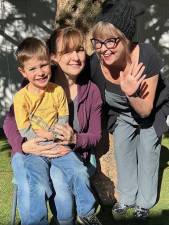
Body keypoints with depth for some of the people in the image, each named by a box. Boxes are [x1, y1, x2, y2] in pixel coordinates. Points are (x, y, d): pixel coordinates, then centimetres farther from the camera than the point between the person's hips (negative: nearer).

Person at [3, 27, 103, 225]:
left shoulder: (91, 91, 2)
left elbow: (95, 135, 8)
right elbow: (10, 121, -2)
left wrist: (75, 139, -14)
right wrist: (24, 145, -22)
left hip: (68, 152, 1)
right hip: (30, 150, -1)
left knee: (61, 184, -31)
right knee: (34, 190, -31)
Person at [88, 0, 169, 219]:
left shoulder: (147, 57, -41)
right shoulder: (94, 64, -35)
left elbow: (145, 110, -32)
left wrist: (131, 93, -49)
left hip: (151, 110, -2)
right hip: (121, 112, 3)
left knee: (148, 151, 5)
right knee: (122, 151, 11)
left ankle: (144, 202, 25)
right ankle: (127, 198, 32)